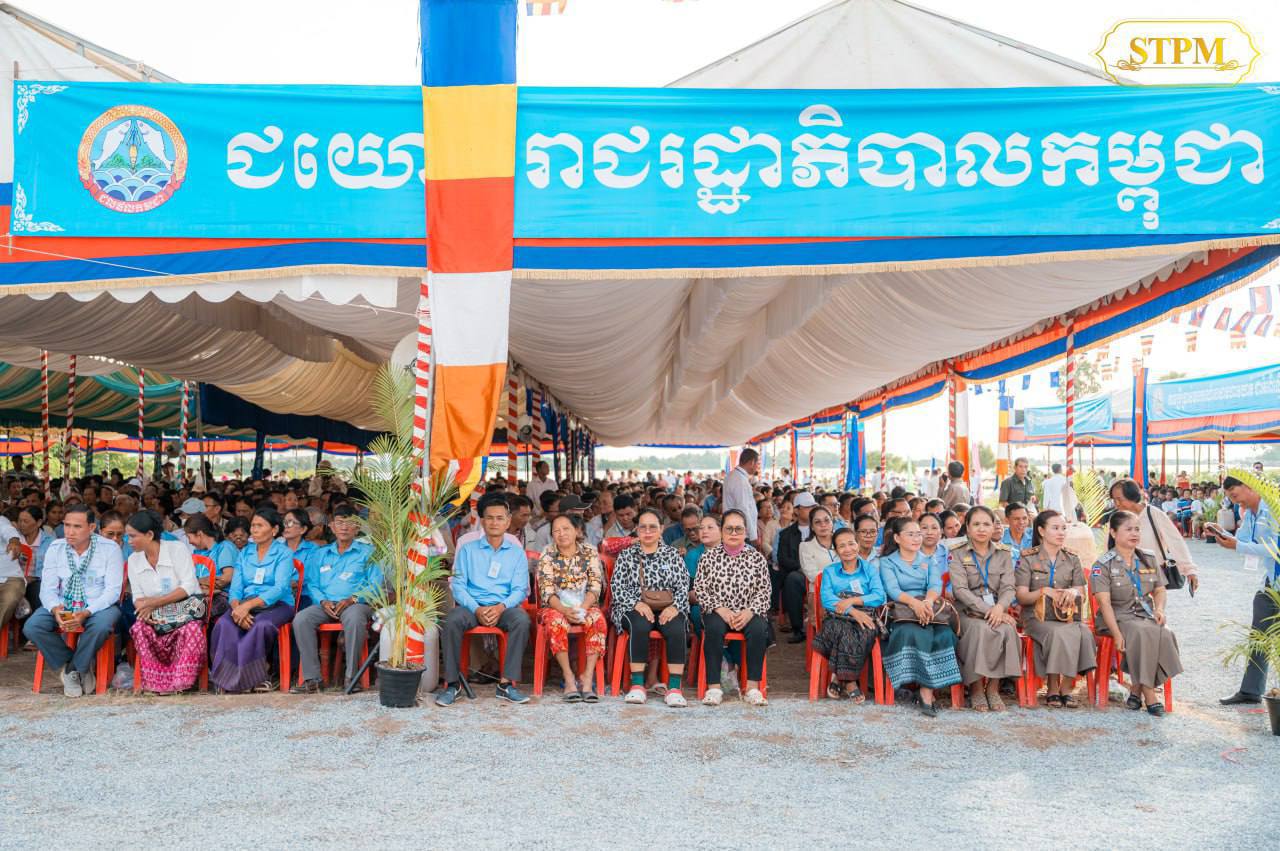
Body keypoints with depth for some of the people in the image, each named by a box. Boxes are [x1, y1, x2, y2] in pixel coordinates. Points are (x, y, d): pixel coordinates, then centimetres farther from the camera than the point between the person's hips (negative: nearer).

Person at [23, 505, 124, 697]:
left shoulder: (110, 548, -9)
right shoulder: (55, 548, 1)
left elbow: (113, 590, -13)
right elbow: (48, 588, -2)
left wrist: (86, 613, -29)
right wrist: (55, 609, -25)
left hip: (99, 605, -4)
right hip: (63, 605, 4)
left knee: (101, 626, -36)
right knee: (31, 627, -22)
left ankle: (74, 669, -6)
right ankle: (82, 667, -5)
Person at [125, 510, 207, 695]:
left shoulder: (177, 548, -8)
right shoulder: (133, 560, 7)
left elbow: (188, 587, -15)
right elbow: (137, 597, 7)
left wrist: (154, 603, -19)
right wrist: (144, 607, -17)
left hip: (185, 608, -4)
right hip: (156, 616, 4)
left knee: (191, 629, -35)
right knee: (139, 628, -28)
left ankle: (180, 681, -21)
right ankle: (155, 680, -20)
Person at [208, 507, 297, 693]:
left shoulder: (283, 553, 2)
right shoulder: (245, 553, 17)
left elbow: (280, 588, -13)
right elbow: (235, 587, 6)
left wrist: (249, 604, -26)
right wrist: (236, 607, -18)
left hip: (277, 604, -4)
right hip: (245, 604, 4)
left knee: (262, 624, -37)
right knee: (224, 624, -29)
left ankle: (256, 675, -16)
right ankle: (230, 674, -20)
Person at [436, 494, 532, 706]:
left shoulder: (517, 553, 15)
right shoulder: (467, 550, 14)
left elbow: (520, 589, 5)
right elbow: (458, 585, 4)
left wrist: (501, 607, -17)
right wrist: (476, 609, -15)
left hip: (504, 607, 0)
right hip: (472, 605, 0)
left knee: (521, 620, -32)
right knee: (452, 621, -32)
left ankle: (506, 683, -27)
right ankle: (452, 682, -21)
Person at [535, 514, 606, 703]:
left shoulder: (590, 552, 2)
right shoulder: (547, 555, -1)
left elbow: (595, 586, -5)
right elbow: (546, 590, -9)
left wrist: (582, 608, -22)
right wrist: (565, 610, -26)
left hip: (585, 605, 1)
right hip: (556, 606, -1)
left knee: (597, 619, -31)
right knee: (555, 622, -34)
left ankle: (587, 677, -28)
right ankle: (569, 678, -27)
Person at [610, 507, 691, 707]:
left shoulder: (672, 554, 17)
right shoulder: (626, 555, 15)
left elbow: (683, 587, 8)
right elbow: (617, 587, 4)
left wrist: (674, 607, -12)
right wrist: (637, 603, -14)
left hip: (668, 608, 1)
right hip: (634, 608, -1)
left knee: (677, 629, -32)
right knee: (640, 625, -35)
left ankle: (674, 688, -31)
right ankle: (637, 685, -31)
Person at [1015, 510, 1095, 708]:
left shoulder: (1071, 559, 14)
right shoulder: (1028, 558, 3)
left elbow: (1083, 597, 10)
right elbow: (1022, 597, -2)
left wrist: (1074, 592, -14)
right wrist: (1044, 591, -19)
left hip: (1068, 615, 3)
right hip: (1037, 616, -3)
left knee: (1083, 633, -30)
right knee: (1059, 633, -35)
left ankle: (1066, 688, -18)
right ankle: (1052, 689, -22)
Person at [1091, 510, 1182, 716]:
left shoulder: (1149, 558, 13)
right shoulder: (1103, 564, -4)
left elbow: (1159, 590, 19)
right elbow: (1104, 602, -12)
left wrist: (1159, 609, -4)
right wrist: (1117, 634, -23)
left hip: (1146, 615, 5)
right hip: (1118, 617, -5)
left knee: (1165, 634, -27)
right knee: (1143, 633, -34)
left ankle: (1137, 689, -15)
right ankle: (1148, 694, -24)